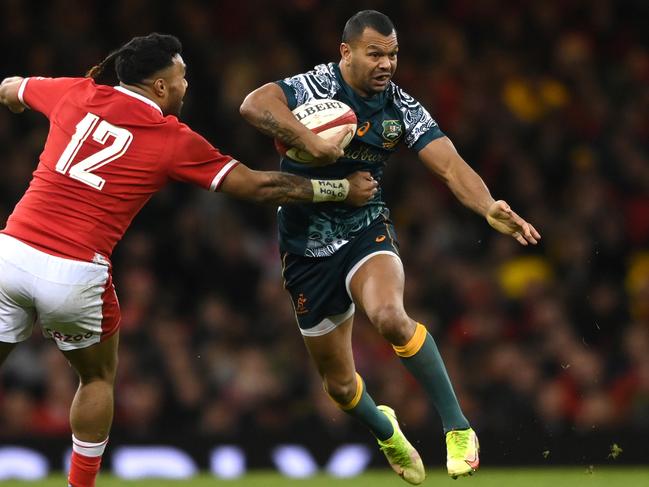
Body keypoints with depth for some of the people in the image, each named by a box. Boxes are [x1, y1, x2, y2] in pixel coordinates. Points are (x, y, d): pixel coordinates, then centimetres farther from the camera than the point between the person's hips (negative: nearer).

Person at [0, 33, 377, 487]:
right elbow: (258, 186, 7)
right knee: (98, 377, 23)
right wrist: (344, 189, 18)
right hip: (75, 274, -2)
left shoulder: (76, 95, 9)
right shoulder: (174, 141, 1)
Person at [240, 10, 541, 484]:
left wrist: (489, 208, -33)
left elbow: (450, 164, -15)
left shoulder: (402, 108, -6)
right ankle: (386, 431, 45)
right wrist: (309, 141, -40)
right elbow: (254, 104, -31)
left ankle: (458, 428, -23)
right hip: (307, 247, 0)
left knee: (390, 316, -35)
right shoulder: (317, 86, -15)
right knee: (340, 384, 9)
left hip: (367, 231, 1)